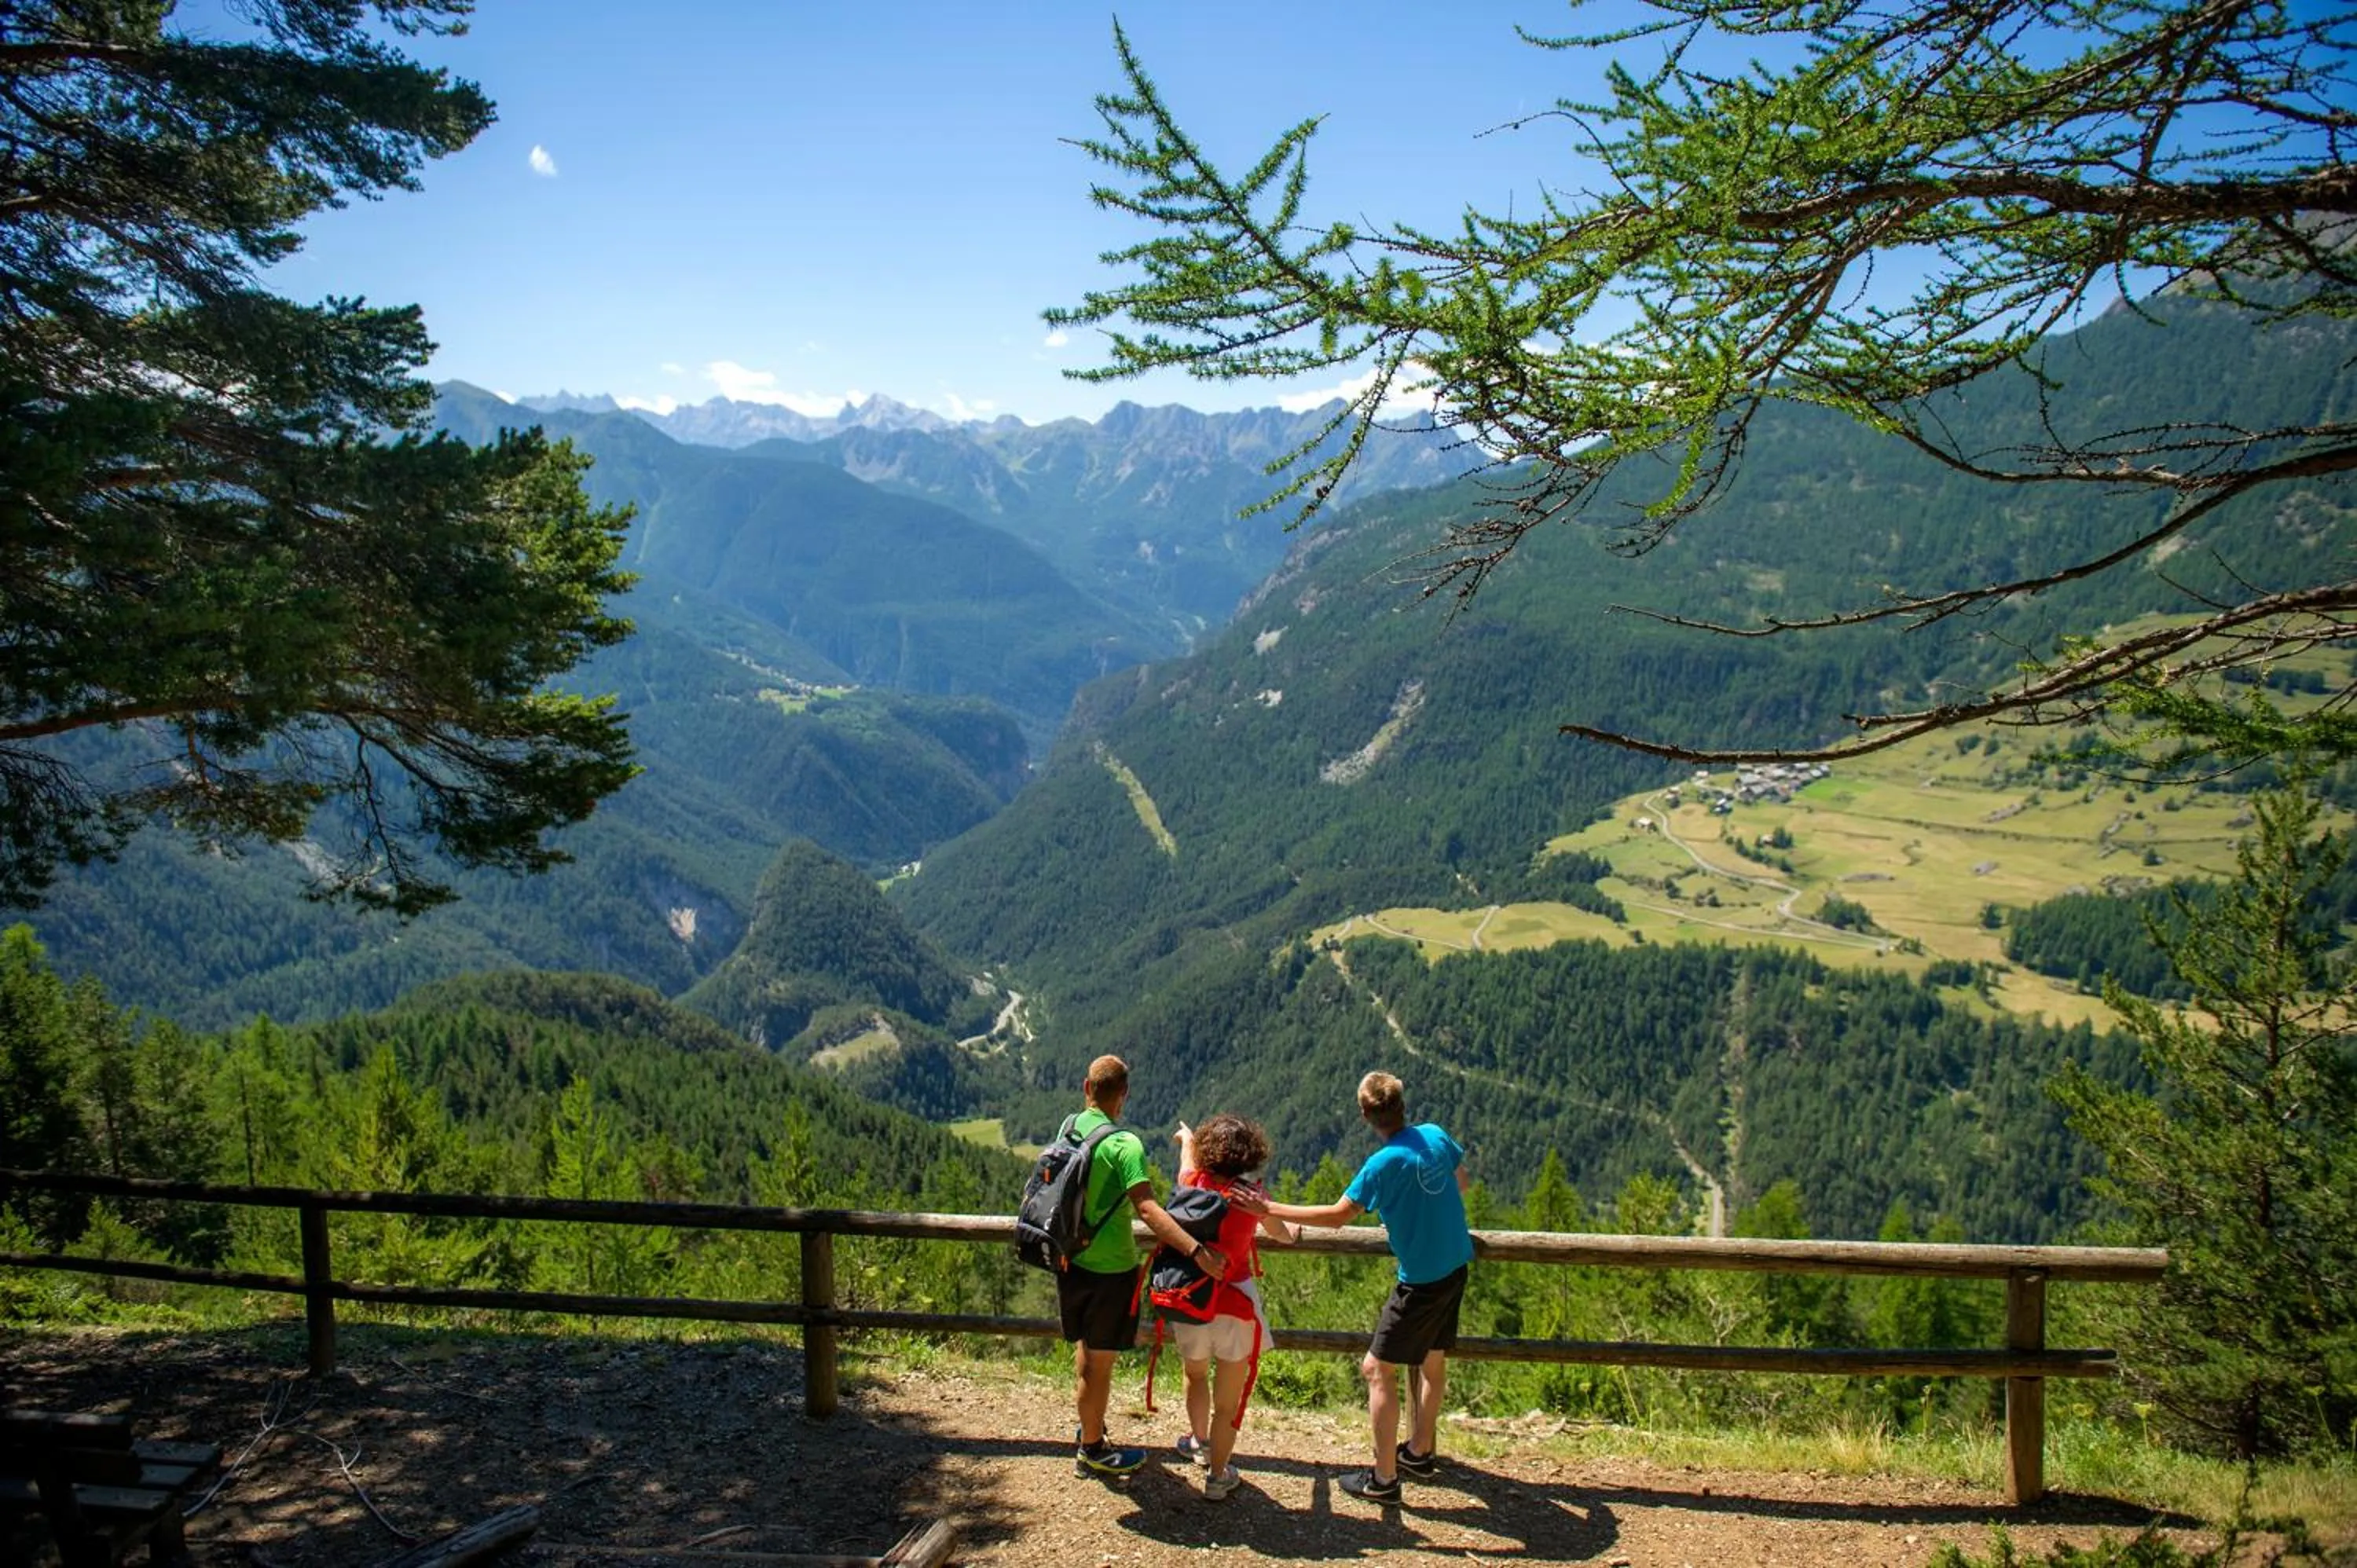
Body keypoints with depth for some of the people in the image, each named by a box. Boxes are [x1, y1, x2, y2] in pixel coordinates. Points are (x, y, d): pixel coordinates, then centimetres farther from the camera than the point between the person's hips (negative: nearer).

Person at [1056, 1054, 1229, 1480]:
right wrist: (1197, 1252, -37)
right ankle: (1092, 1450, 22)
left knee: (1085, 1348, 24)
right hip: (1110, 1268, -7)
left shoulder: (1068, 1129, 0)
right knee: (1100, 1360, 8)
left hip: (1072, 1260, 7)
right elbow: (1147, 1209, -33)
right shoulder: (1124, 1144, -22)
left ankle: (1089, 1426, 42)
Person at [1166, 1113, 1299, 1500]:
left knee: (1196, 1374, 30)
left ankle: (1199, 1441, 49)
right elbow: (1282, 1234, 8)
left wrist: (1187, 1134, 43)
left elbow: (1188, 1143, 19)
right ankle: (1217, 1475, 20)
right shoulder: (1251, 1195, -11)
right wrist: (1291, 1231, 32)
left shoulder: (1193, 1181, -5)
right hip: (1234, 1305, -3)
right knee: (1228, 1400, 11)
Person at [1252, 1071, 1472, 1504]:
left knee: (1377, 1369, 2)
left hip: (1421, 1281, -8)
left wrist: (1271, 1209, -15)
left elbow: (1338, 1214, -19)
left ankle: (1383, 1479, 6)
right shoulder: (1436, 1135, -3)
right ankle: (1420, 1451, 39)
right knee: (1432, 1360, 23)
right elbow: (1461, 1183, 13)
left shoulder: (1383, 1164, -23)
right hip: (1455, 1266, 8)